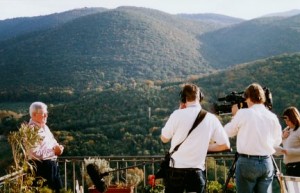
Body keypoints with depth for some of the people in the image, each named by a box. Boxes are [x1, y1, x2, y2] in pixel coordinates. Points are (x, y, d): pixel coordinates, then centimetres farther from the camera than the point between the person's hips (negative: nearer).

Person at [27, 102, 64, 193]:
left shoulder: (44, 127, 12)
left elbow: (52, 142, 23)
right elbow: (36, 153, -27)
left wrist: (58, 147, 0)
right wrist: (54, 151, -20)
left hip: (53, 163, 10)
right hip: (42, 166, -10)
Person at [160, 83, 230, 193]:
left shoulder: (178, 114, -8)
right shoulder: (211, 118, 0)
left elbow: (164, 138, 5)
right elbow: (225, 145, 4)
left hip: (176, 169, -2)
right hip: (197, 171, 2)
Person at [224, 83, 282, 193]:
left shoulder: (243, 113, -6)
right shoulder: (272, 117, 4)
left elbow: (228, 132, 5)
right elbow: (277, 142, 12)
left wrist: (234, 115, 19)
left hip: (247, 161, -3)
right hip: (267, 163, 4)